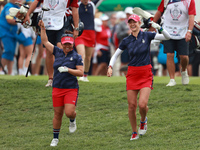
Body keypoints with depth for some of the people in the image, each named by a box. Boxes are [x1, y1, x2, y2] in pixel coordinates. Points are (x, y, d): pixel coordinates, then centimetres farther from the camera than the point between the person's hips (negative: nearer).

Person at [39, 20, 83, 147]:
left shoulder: (76, 57, -2)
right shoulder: (58, 52, 8)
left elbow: (81, 73, -7)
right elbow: (45, 41, 12)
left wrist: (68, 70, -16)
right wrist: (43, 28, 6)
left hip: (71, 89, -3)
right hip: (57, 88, 3)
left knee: (69, 112, -16)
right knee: (57, 114, 6)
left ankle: (73, 120, 21)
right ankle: (55, 138, 19)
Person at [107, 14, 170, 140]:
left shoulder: (147, 36, -2)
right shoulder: (126, 41, 4)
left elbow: (167, 37, -7)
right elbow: (116, 55, 14)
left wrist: (159, 28, -25)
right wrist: (110, 66, -3)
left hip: (146, 74, -2)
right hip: (132, 73, 2)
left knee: (142, 104, -17)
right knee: (132, 106, -1)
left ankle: (143, 120, 17)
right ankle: (134, 132, 16)